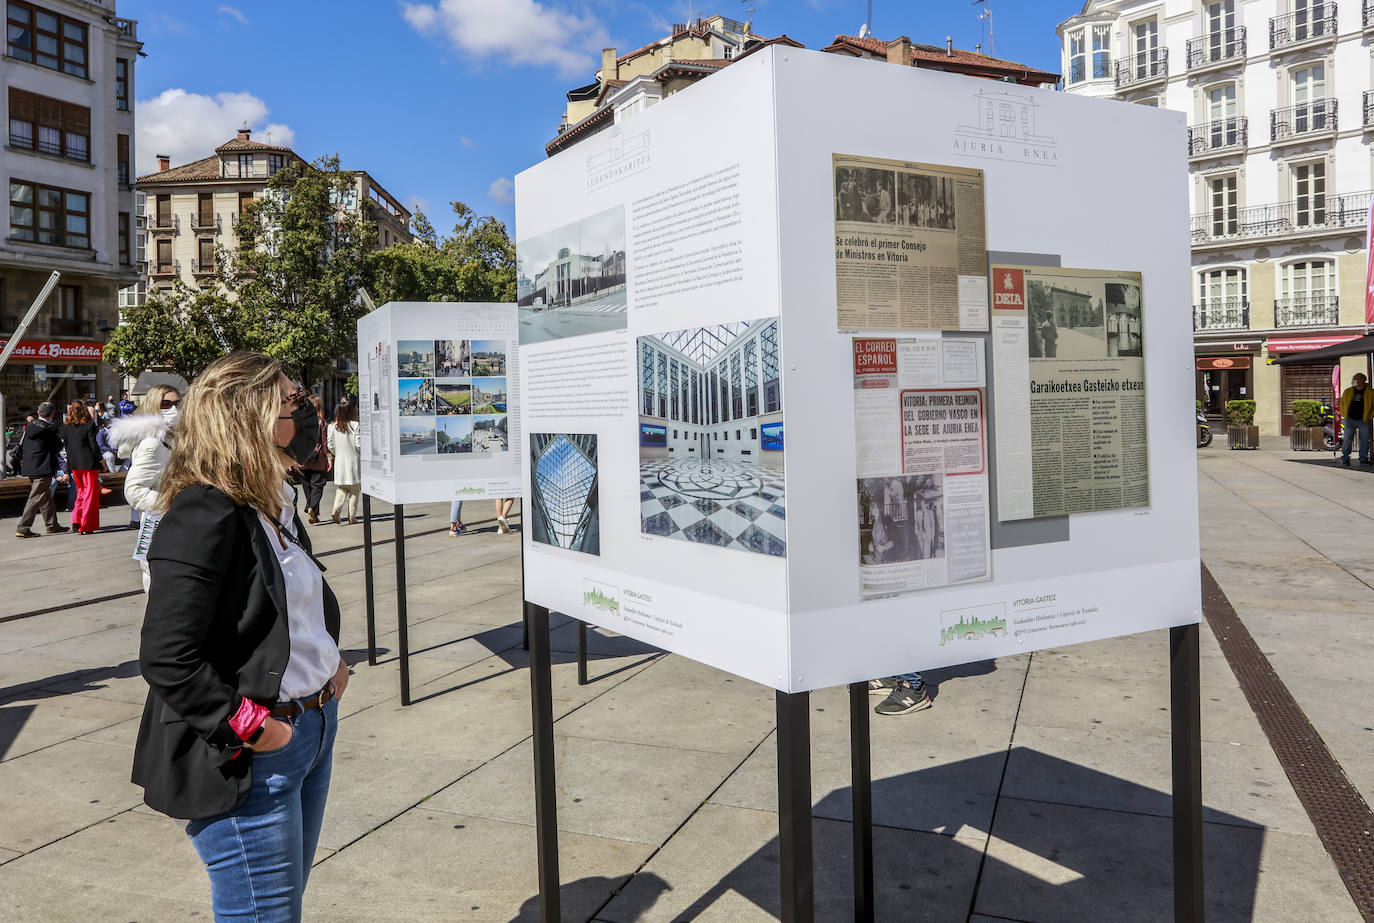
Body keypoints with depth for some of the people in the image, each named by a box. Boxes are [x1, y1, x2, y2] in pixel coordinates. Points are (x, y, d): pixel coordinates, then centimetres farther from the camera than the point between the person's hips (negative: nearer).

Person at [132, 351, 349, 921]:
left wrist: (329, 663, 8)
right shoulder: (203, 516, -21)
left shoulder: (273, 505, 8)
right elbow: (166, 659, -25)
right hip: (250, 761, -9)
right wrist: (248, 729, -20)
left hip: (312, 728, 9)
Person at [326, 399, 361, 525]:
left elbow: (330, 446, 1)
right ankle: (352, 516, 8)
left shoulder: (332, 427, 1)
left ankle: (336, 510, -13)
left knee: (340, 490, 9)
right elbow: (358, 445, -13)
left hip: (339, 462, 3)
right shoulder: (355, 426, -11)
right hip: (353, 462, -3)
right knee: (354, 491, 7)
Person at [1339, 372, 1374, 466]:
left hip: (1364, 420, 0)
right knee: (1347, 440, -2)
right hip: (1350, 420, 0)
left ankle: (1363, 459, 12)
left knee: (1364, 441, 3)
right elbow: (1342, 403, 19)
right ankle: (1345, 459, 3)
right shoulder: (1347, 392, 9)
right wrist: (1344, 415, 8)